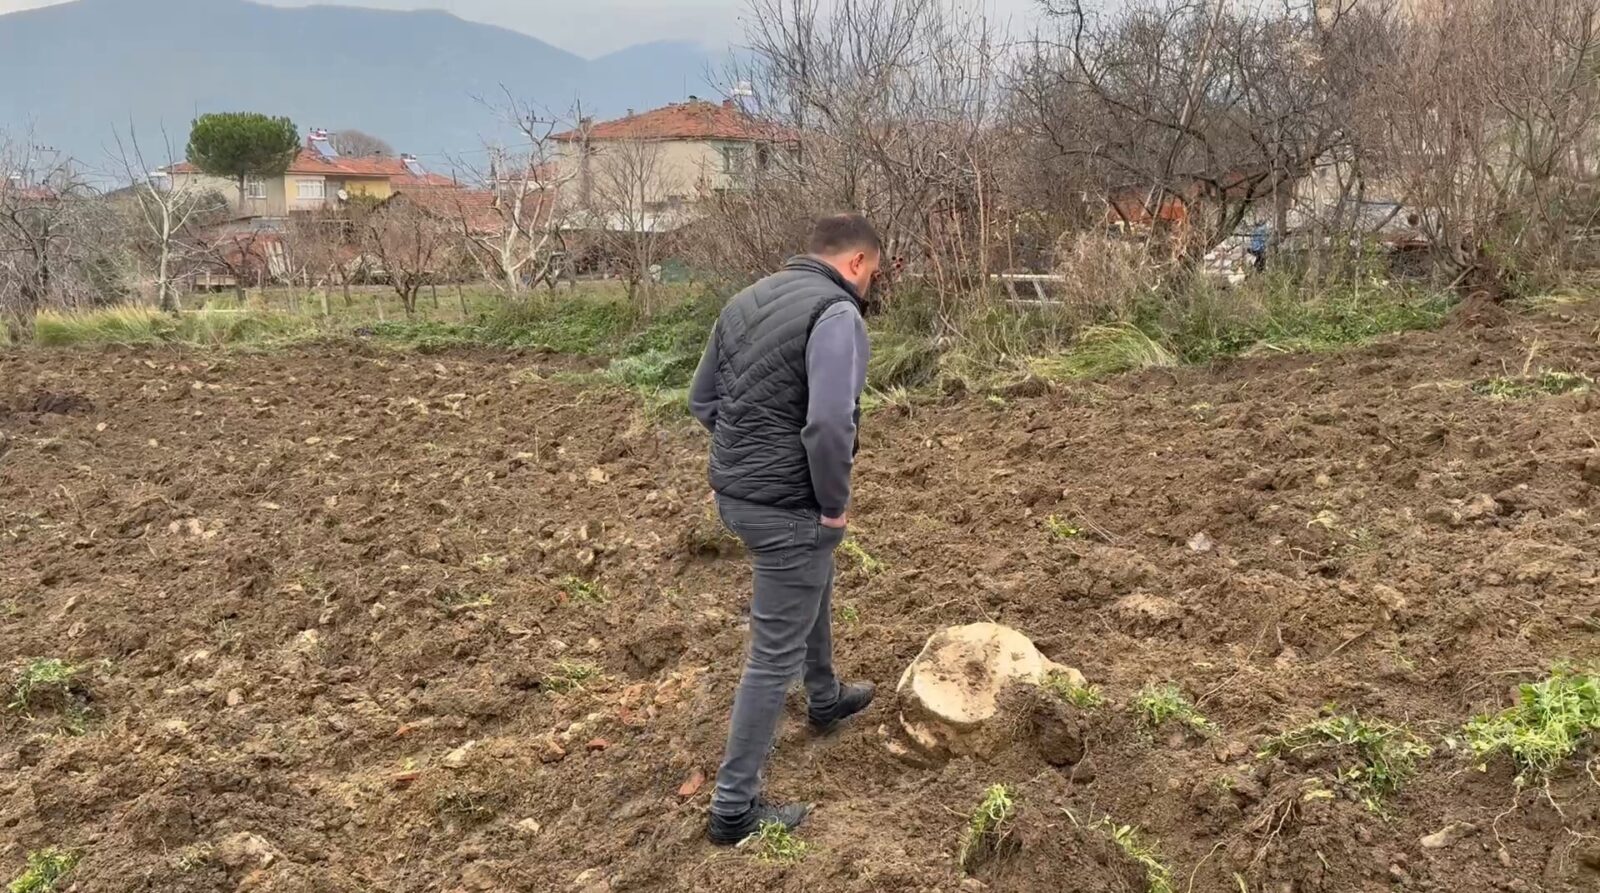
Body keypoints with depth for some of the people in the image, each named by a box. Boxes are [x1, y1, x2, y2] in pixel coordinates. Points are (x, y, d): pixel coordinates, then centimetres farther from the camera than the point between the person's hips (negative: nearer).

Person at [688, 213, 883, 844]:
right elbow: (829, 424, -29)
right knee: (776, 653, 0)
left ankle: (825, 700, 55)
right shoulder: (836, 314, -18)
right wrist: (835, 503, -15)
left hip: (734, 491, 9)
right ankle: (735, 806, 9)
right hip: (788, 506, -9)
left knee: (815, 587, 33)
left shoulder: (747, 301, 9)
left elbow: (702, 399, 14)